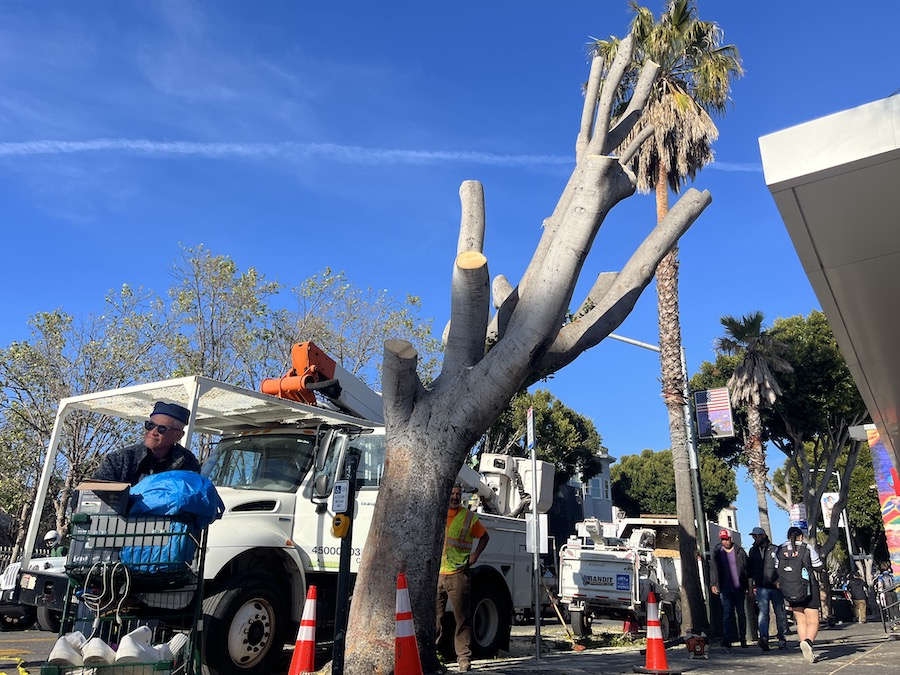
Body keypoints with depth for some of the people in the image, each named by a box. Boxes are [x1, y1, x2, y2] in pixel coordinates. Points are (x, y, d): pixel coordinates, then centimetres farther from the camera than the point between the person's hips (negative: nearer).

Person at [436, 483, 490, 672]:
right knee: (433, 617, 5)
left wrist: (475, 554, 1)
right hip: (436, 574, 2)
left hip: (458, 574, -2)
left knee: (462, 618, 1)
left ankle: (464, 657, 10)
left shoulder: (469, 517, 3)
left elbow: (484, 536, 14)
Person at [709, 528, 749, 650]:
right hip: (725, 589, 0)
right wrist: (713, 584, -8)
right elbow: (713, 569, 3)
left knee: (741, 613, 9)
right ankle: (727, 639, -11)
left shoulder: (739, 552, 5)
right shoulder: (717, 553, 7)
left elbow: (747, 568, 7)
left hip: (739, 588, 1)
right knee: (727, 614, -8)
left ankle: (743, 638, 21)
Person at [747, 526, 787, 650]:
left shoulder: (775, 549, 1)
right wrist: (751, 587, 11)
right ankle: (764, 638, -19)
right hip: (761, 587, 1)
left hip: (776, 587, -1)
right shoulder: (752, 551, 10)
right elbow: (750, 571, 14)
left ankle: (781, 637, 20)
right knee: (763, 613, -10)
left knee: (780, 613, 7)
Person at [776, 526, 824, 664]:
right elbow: (819, 566, 1)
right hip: (808, 590, -3)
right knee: (813, 622, 1)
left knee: (801, 622, 14)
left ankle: (809, 652, 8)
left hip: (789, 591, 3)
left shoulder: (780, 550, 3)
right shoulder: (807, 548, -6)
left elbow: (777, 569, 9)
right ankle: (808, 641, -27)